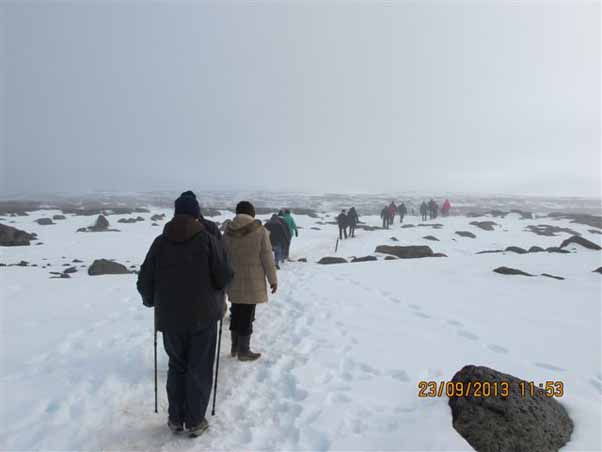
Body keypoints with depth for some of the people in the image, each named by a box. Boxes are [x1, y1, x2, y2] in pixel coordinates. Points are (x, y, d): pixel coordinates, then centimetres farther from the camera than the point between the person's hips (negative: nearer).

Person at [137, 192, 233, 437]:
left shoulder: (160, 242, -1)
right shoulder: (208, 240, -9)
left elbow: (144, 281, 0)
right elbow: (224, 278, -12)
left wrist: (150, 300, 20)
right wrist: (213, 294, 10)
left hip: (170, 317, 3)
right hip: (203, 316, -3)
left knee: (176, 367, 20)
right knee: (199, 370, 10)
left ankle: (175, 419, 26)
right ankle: (195, 422, 18)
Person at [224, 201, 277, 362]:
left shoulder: (228, 231, 2)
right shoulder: (259, 230, -11)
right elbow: (267, 257, -10)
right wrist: (273, 279, 0)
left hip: (234, 281, 5)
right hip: (252, 282, -4)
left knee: (236, 314, 18)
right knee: (247, 316, 5)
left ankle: (235, 347, 29)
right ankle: (243, 351, 15)